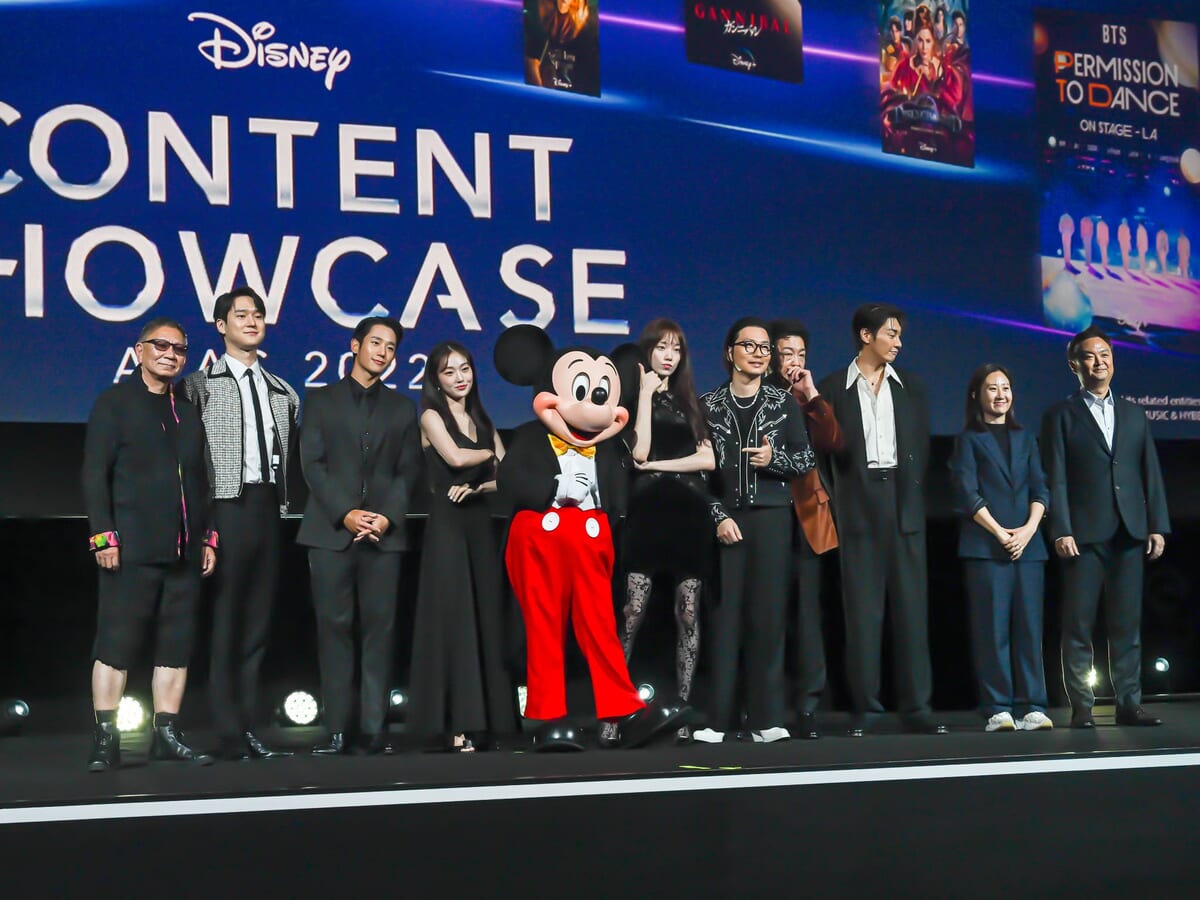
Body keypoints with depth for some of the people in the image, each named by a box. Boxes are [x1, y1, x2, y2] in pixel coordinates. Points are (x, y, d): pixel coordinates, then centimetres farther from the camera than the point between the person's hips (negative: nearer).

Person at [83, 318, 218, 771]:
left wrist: (208, 537, 14)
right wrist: (103, 535, -12)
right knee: (116, 644, -5)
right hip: (131, 548, -6)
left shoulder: (187, 411, 19)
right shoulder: (115, 403, 3)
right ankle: (105, 738, -1)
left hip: (184, 550, 6)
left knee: (177, 644, 5)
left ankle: (166, 734, 11)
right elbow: (94, 474, -4)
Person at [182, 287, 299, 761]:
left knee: (257, 624, 7)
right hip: (227, 507, -5)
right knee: (224, 623, -4)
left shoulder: (282, 391, 18)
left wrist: (283, 499, 10)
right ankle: (230, 734, -2)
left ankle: (250, 730, 12)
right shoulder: (201, 385, 2)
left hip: (268, 509, 5)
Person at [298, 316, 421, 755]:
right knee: (334, 628, -3)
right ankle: (336, 730, -1)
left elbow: (409, 469, 10)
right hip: (331, 531, -1)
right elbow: (312, 463, 2)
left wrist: (388, 516, -7)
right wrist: (345, 514, -10)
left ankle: (375, 729, -3)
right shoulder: (321, 400, 11)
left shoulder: (402, 407, 17)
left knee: (379, 629, -3)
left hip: (384, 533, 1)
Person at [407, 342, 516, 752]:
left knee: (485, 619, 2)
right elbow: (455, 457, -16)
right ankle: (458, 726, -9)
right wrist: (493, 454, 0)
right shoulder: (432, 416, 2)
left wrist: (478, 487, -11)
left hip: (481, 525, 6)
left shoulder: (482, 421, 16)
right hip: (447, 527, -5)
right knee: (453, 619, -8)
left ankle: (485, 719, 5)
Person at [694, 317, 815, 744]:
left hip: (771, 516, 1)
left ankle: (765, 718, 0)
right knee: (724, 613, -4)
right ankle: (718, 719, -1)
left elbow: (806, 459, 10)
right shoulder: (709, 405, 6)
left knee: (768, 613, -3)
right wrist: (719, 516, -7)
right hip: (724, 519, -1)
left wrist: (774, 460, -10)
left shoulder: (785, 403, 9)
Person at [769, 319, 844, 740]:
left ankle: (808, 706, 1)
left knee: (807, 610, -1)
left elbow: (834, 442, -3)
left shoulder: (809, 401, 16)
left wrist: (812, 396, -5)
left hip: (805, 515, 3)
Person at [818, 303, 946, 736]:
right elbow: (823, 450, 3)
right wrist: (837, 502, -3)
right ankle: (864, 708, 3)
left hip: (904, 504, 2)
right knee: (861, 609, -1)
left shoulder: (910, 387, 12)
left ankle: (916, 707, 3)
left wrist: (913, 493, 3)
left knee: (911, 605, 0)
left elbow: (921, 448, 12)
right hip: (858, 504, -2)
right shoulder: (833, 388, 3)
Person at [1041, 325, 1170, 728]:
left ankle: (1129, 704, 9)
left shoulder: (1133, 415, 17)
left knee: (1127, 626, 5)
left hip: (1129, 534, 3)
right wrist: (1061, 531, -11)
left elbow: (1151, 473, 13)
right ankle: (1081, 707, 2)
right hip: (1083, 535, -3)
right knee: (1078, 627, -2)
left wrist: (1157, 526, 4)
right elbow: (1055, 478, -2)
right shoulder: (1061, 415, 5)